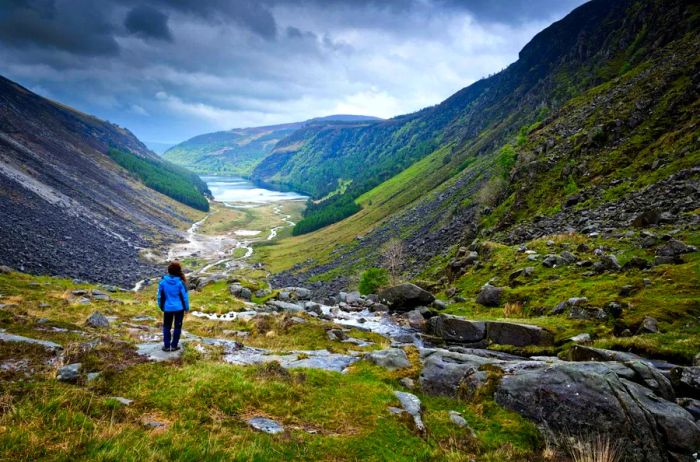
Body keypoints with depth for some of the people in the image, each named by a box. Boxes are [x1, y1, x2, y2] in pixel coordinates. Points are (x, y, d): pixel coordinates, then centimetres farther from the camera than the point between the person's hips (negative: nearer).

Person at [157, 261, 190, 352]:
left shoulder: (163, 281, -9)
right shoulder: (181, 282, -16)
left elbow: (160, 295, 1)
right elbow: (185, 296, -9)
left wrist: (161, 306, 15)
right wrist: (187, 307, 4)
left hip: (168, 308, 2)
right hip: (179, 308, -2)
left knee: (166, 326, 16)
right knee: (177, 326, 11)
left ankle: (166, 345, 17)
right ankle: (174, 345, 15)